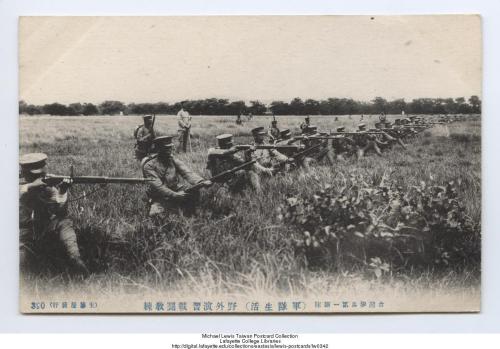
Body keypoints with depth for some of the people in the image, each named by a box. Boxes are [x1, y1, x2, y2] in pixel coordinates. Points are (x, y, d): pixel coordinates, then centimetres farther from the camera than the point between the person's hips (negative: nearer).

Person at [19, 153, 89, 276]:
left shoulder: (49, 187, 1)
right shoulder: (20, 184, -1)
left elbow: (60, 212, -10)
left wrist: (62, 193, -25)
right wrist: (31, 186, -34)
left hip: (47, 231, 2)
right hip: (24, 235, -2)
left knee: (63, 223, -27)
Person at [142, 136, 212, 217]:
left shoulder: (174, 161, 5)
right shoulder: (149, 165, -8)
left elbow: (187, 173, -11)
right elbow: (157, 186, -18)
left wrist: (201, 182, -32)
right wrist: (175, 195, -31)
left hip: (177, 193, 3)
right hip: (159, 199, -3)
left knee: (194, 193, -23)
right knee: (155, 214, -30)